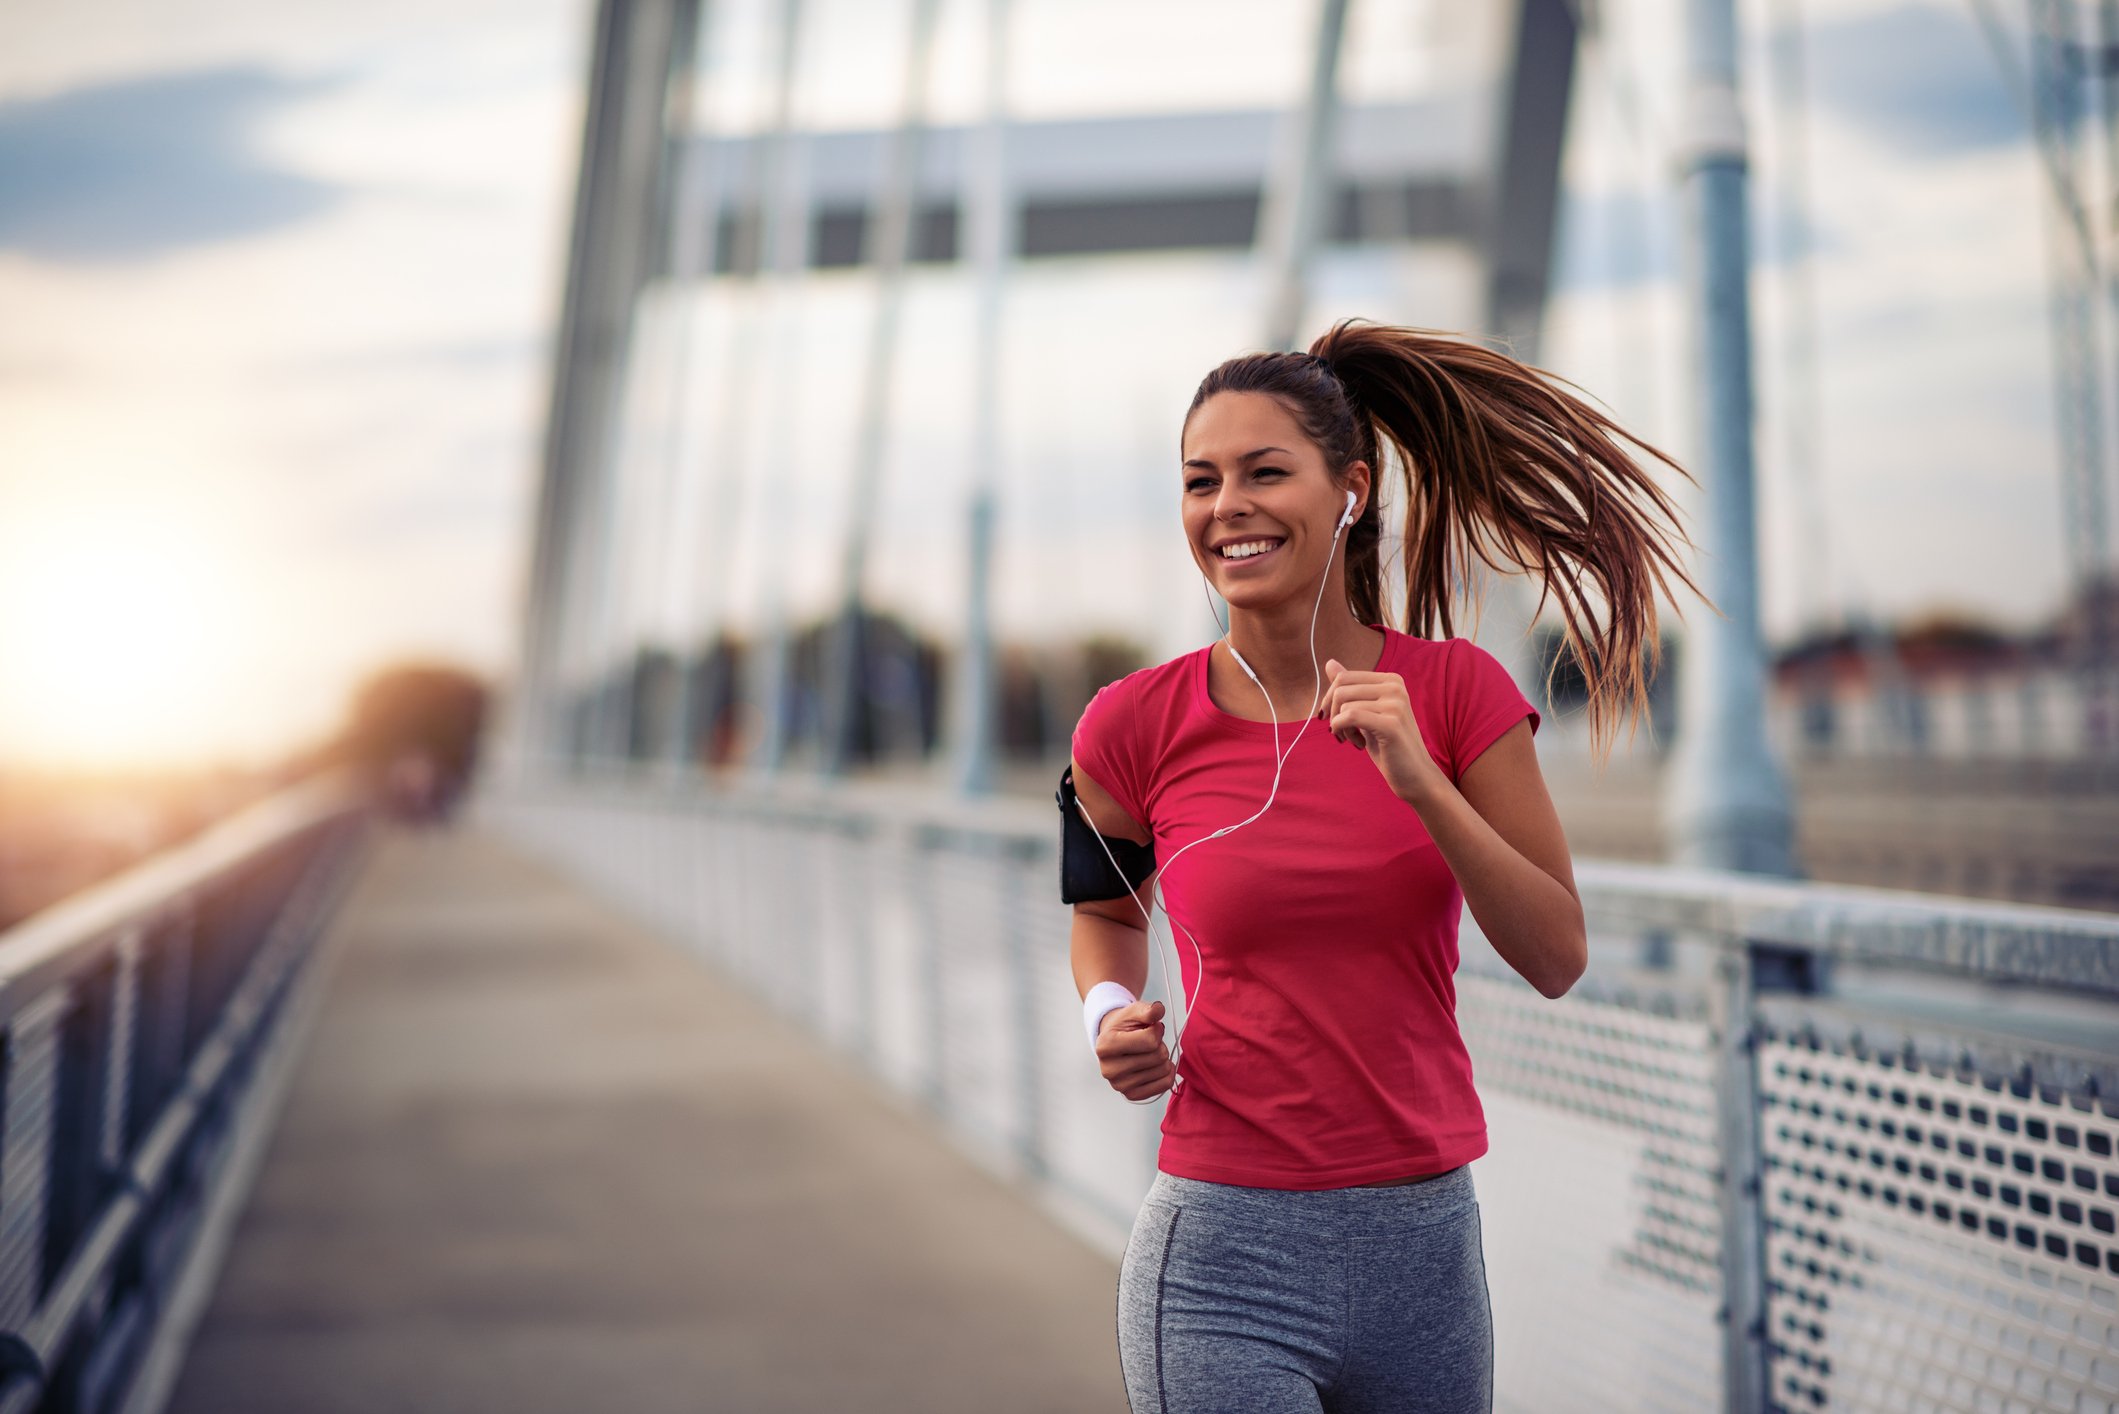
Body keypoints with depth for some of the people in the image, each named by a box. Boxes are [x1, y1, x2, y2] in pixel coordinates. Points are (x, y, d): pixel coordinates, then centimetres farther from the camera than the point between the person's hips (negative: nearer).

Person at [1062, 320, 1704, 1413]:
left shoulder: (1455, 691, -2)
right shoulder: (1137, 728, -5)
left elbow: (1558, 959, -6)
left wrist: (1419, 782, -18)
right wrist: (1112, 1017, -5)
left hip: (1424, 1243, 2)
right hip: (1224, 1253, -2)